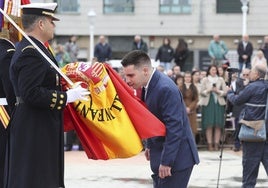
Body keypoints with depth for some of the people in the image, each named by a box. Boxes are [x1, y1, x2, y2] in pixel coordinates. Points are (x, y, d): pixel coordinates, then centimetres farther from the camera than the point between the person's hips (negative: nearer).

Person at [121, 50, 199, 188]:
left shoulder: (166, 89, -24)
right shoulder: (148, 86, 4)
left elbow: (174, 128, -26)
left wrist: (166, 161, -25)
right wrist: (150, 145, 19)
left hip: (177, 156, -9)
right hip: (161, 153, 9)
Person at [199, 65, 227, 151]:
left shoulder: (221, 80, 10)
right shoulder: (205, 80, 8)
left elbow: (225, 92, 6)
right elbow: (201, 92, 4)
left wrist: (218, 91, -10)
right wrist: (208, 90, -12)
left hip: (219, 103, 1)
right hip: (208, 103, -1)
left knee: (218, 125, -3)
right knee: (209, 125, -6)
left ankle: (216, 144, -1)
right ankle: (210, 144, -4)